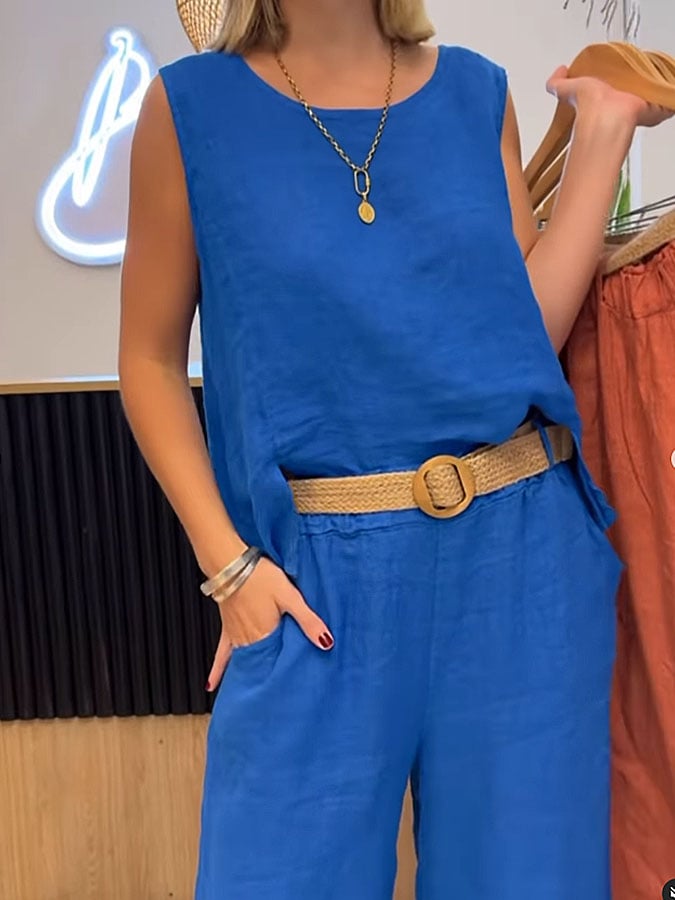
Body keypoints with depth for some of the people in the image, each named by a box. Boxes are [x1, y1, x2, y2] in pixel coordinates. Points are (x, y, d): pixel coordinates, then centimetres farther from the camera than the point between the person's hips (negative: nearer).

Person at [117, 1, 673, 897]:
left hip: (520, 553, 3)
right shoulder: (192, 108, -1)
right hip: (323, 573, -2)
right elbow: (151, 361, 2)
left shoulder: (477, 91, 7)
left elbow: (529, 328, 1)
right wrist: (227, 563, -6)